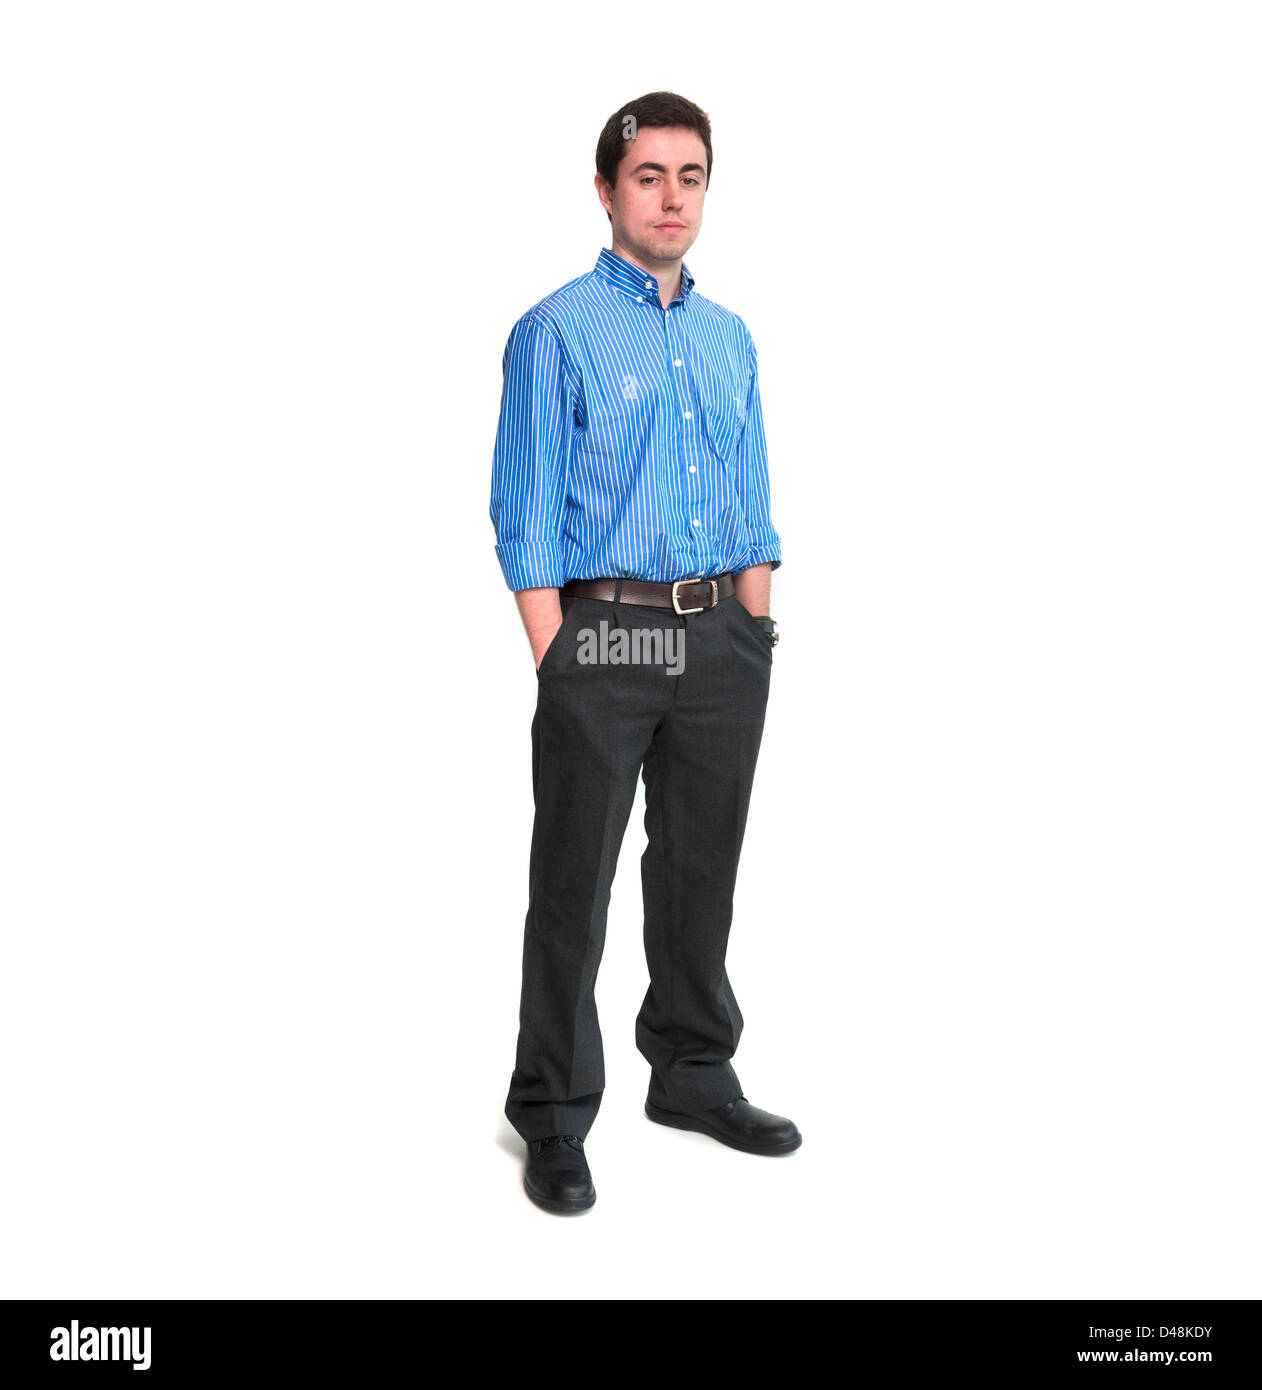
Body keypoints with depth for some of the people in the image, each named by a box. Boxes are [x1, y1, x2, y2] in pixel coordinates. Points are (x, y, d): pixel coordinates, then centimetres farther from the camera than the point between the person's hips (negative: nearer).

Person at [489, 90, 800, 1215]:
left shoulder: (731, 338, 15)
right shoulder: (558, 332, -2)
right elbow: (526, 518, -7)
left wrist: (756, 638, 10)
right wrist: (558, 666, -14)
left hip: (721, 637, 6)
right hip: (604, 633, -5)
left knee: (702, 868, 14)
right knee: (574, 882, 2)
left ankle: (693, 1073, 31)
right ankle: (555, 1116, 14)